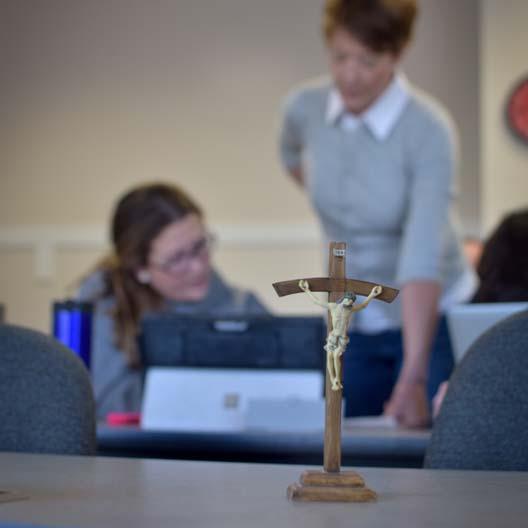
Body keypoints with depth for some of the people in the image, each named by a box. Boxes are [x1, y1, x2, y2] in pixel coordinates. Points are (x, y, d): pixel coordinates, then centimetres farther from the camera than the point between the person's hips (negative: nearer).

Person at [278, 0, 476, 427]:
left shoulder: (428, 130, -24)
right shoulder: (305, 107, -9)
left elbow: (423, 263, -33)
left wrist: (412, 380, -40)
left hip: (432, 322, -4)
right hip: (350, 325, 5)